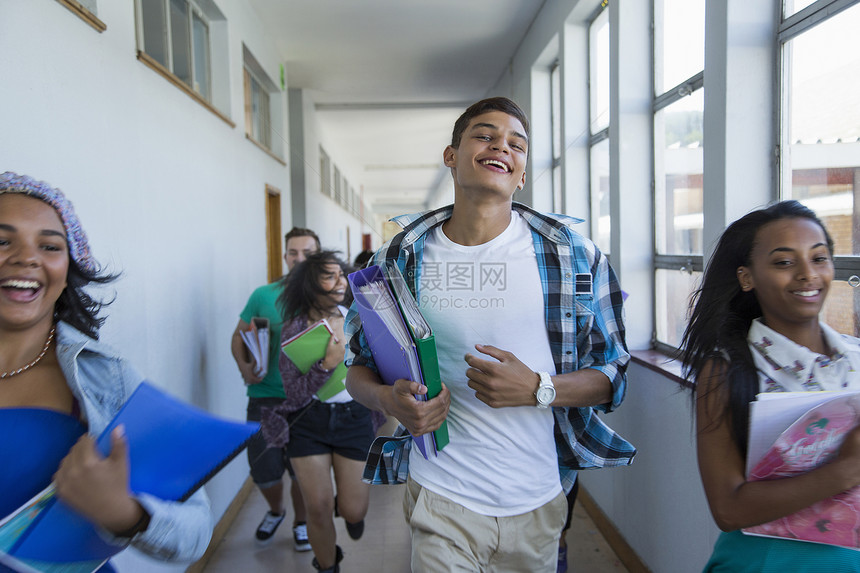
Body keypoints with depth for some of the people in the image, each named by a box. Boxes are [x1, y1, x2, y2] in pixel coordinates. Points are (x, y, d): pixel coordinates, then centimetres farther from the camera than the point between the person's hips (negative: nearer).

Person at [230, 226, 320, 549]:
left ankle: (300, 522, 38)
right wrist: (243, 365, -8)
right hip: (265, 397, 1)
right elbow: (239, 336, 9)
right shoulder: (263, 296, 1)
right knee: (263, 468, 7)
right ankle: (275, 511, 41)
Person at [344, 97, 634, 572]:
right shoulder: (401, 257, -3)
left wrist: (539, 389, -19)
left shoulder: (574, 254, -4)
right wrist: (389, 399, -16)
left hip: (538, 501, 1)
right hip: (440, 496, -1)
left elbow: (612, 376, -1)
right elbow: (358, 366, 6)